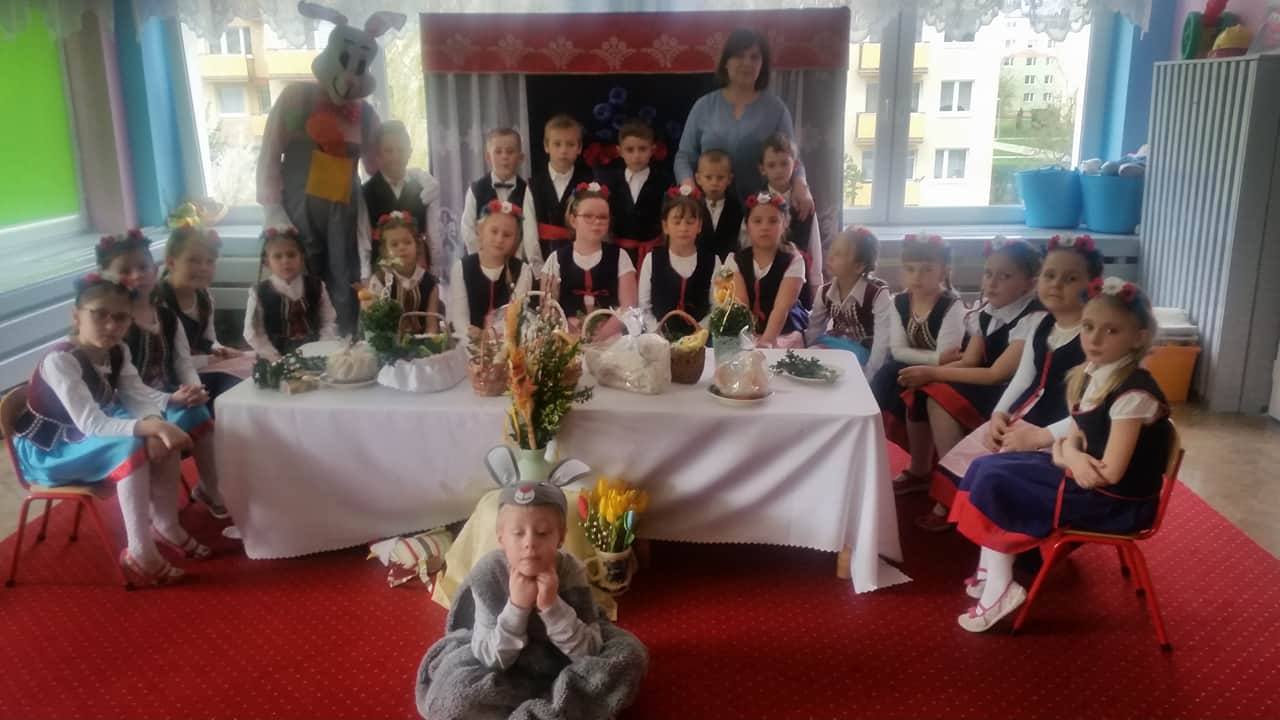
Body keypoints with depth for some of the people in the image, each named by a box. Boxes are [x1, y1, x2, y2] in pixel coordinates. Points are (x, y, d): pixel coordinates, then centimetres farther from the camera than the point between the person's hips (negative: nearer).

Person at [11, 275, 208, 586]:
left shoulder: (118, 352, -5)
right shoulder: (60, 360, -29)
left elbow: (138, 396, -2)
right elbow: (92, 424, -37)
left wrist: (171, 399, -24)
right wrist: (150, 425, -50)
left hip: (91, 435, 8)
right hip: (48, 448, -8)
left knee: (163, 440, -12)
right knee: (132, 447, -31)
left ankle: (165, 525, 3)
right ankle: (140, 554, -25)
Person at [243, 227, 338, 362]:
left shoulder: (316, 287, -1)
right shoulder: (259, 293, -6)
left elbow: (329, 322, 1)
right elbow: (253, 333, -6)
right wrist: (276, 360, -12)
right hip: (276, 363, -2)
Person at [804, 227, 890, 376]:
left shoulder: (878, 293, -18)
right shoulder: (825, 292, 0)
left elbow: (882, 343, -21)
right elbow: (813, 331, 9)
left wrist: (866, 378, -26)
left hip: (863, 354, -5)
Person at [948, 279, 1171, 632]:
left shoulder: (1134, 392, -23)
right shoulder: (1092, 377, 5)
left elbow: (1111, 472, -24)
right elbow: (1071, 439, 8)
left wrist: (1069, 458, -8)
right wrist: (1071, 456, -15)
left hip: (1116, 501, -9)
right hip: (1084, 478, 9)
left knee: (993, 484, -14)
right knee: (986, 467, 5)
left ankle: (1000, 588, -1)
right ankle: (991, 571, 7)